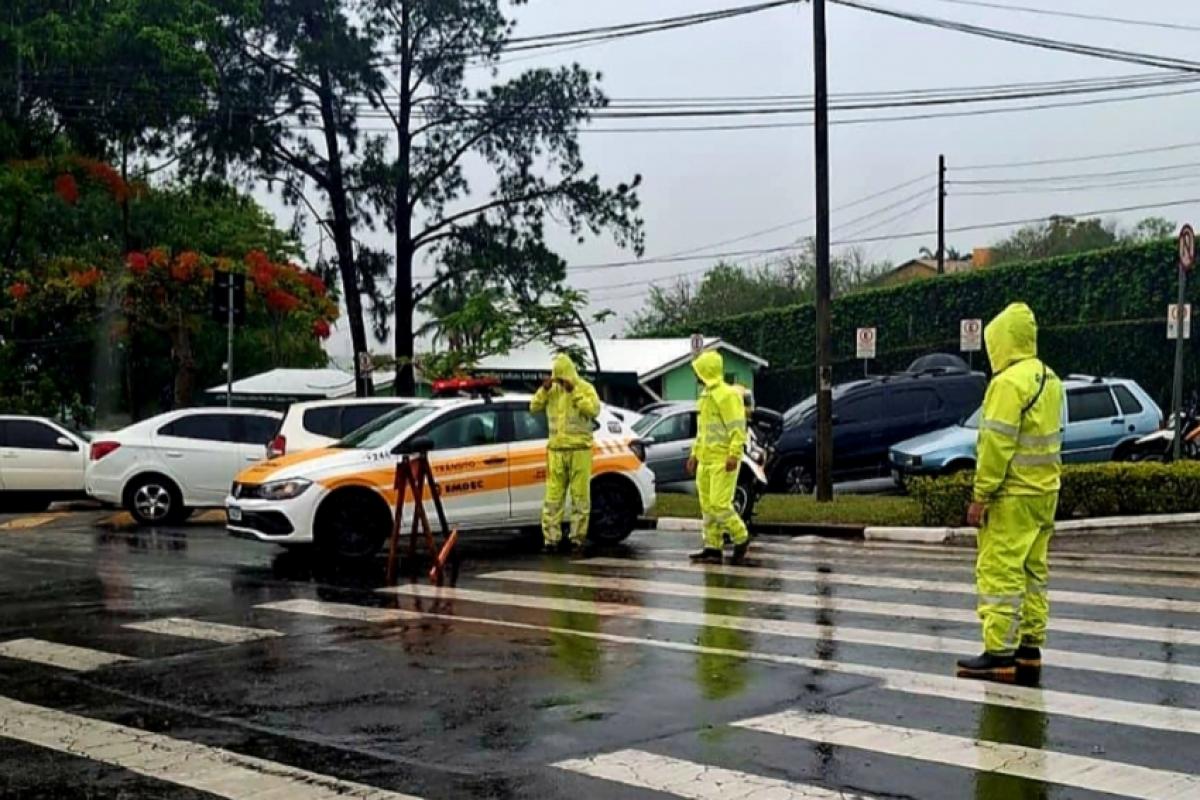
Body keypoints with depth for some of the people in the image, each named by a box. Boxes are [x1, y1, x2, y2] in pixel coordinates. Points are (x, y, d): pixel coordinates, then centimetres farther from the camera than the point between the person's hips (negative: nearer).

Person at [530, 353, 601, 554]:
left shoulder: (585, 388, -1)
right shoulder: (551, 390, 11)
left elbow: (594, 410, -15)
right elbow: (534, 408, 6)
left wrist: (574, 392, -20)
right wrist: (544, 390, -8)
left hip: (579, 449, -3)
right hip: (556, 450, 3)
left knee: (580, 496, -2)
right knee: (553, 495, 1)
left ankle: (578, 538, 4)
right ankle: (551, 538, 3)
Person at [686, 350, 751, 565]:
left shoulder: (728, 395, -11)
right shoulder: (706, 396, 19)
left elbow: (738, 428, -16)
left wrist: (734, 454, -23)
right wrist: (695, 454, 23)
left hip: (722, 461, -9)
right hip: (706, 460, 9)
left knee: (719, 504, -13)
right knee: (707, 506, 7)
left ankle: (741, 538, 5)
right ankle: (712, 548, 10)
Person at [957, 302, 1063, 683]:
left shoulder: (1009, 382, -17)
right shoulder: (1049, 379, 11)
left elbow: (997, 445, -20)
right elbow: (1050, 436, 15)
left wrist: (981, 495, -16)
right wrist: (1045, 482, 20)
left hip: (1012, 495, -9)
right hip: (1044, 492, 9)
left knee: (999, 573, -6)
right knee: (1033, 570, 14)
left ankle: (999, 655, -6)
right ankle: (1029, 647, 21)